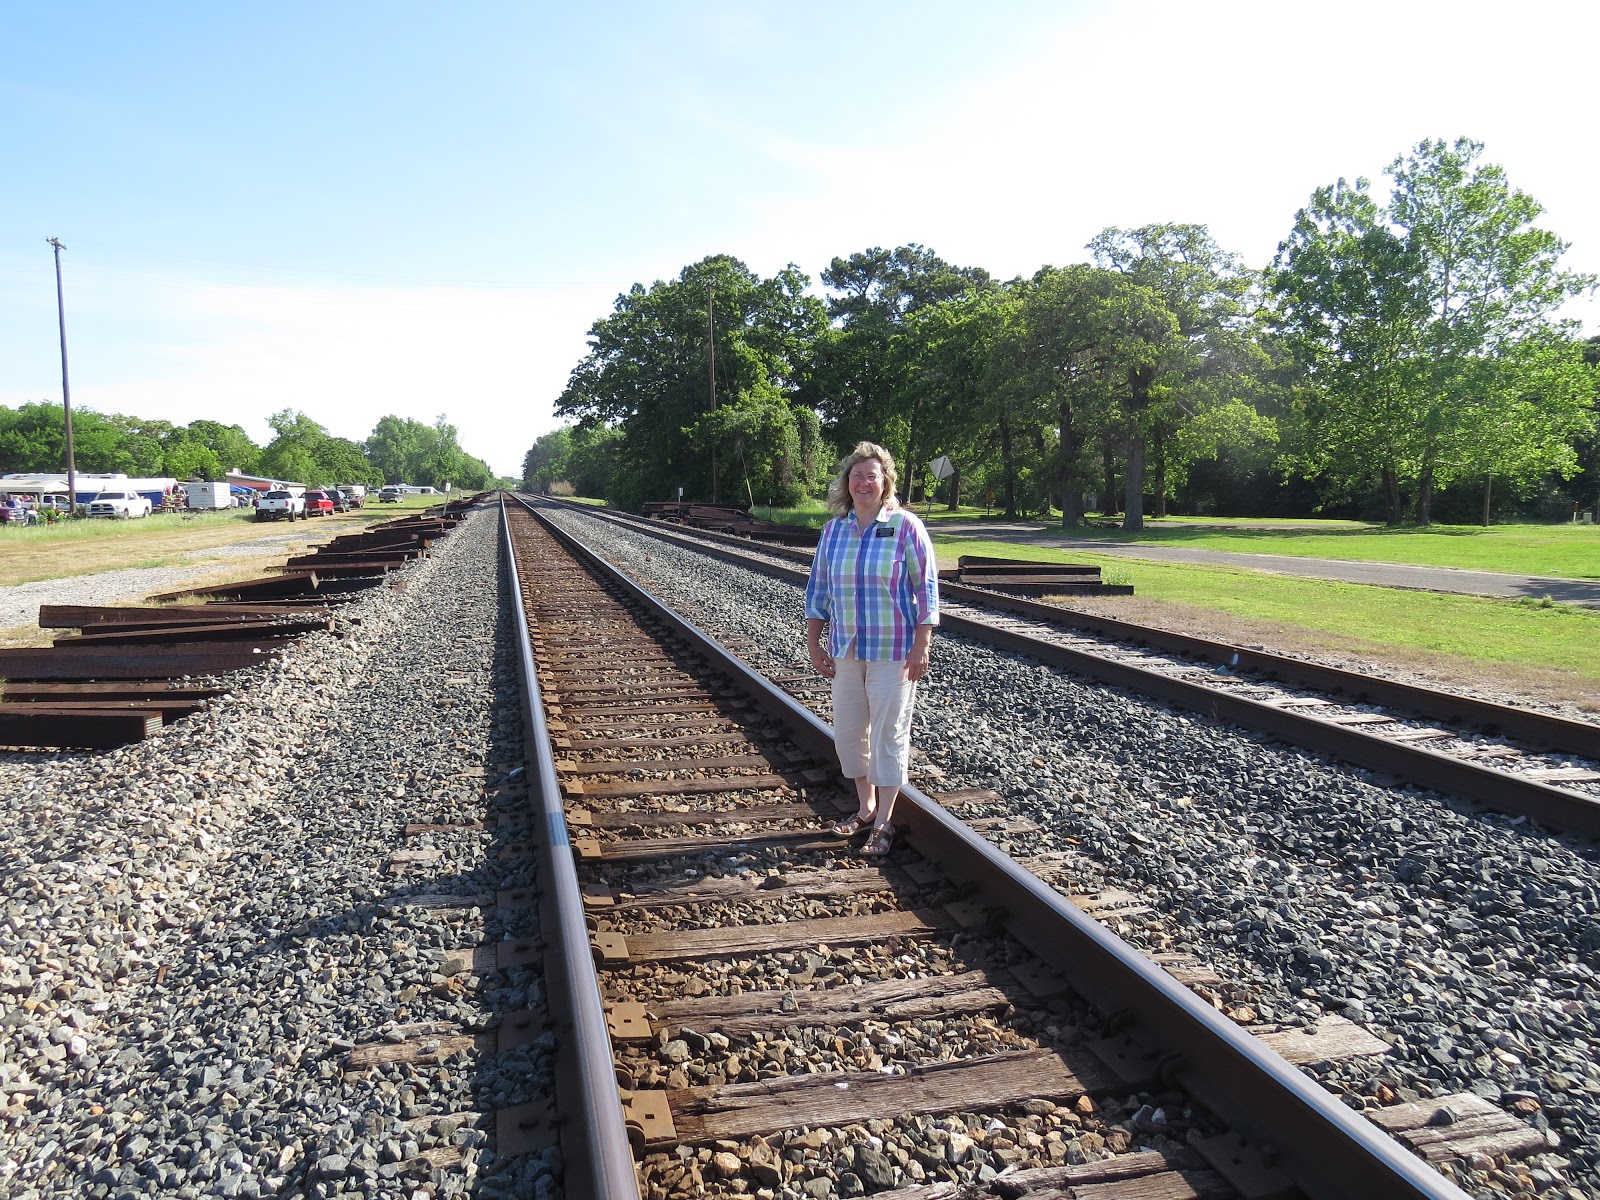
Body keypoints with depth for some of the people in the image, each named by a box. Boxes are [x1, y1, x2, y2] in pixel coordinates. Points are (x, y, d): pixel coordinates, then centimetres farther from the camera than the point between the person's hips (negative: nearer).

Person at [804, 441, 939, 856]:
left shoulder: (905, 526, -8)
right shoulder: (834, 530, 5)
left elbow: (927, 588, -8)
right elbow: (818, 588, 11)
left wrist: (922, 645, -13)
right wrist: (813, 642, 7)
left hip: (894, 651, -5)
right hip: (847, 650, 5)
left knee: (888, 736, 1)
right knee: (847, 733, 12)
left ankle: (883, 823, 15)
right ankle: (865, 807, 32)